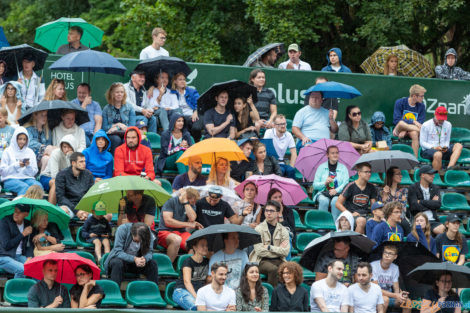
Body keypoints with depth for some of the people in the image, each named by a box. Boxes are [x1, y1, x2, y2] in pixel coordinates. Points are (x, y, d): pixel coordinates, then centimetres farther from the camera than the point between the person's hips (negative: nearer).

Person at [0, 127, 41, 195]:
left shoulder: (30, 152, 17)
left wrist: (28, 166, -8)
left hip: (27, 178, 3)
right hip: (11, 179, -3)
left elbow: (34, 173, 13)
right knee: (24, 187, -36)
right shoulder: (8, 151, 8)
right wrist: (16, 165, -11)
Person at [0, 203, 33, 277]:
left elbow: (30, 244, 13)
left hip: (20, 257, 5)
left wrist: (29, 257, -8)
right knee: (22, 269, -33)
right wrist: (23, 234, -12)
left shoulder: (28, 224, 9)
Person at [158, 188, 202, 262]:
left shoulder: (191, 205, 12)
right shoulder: (171, 202, -2)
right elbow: (168, 221, -11)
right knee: (177, 239, -39)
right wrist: (189, 224, -6)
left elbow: (192, 218, -7)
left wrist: (185, 202, -7)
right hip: (165, 231, -4)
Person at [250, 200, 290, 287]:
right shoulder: (259, 229, 0)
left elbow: (286, 251, -3)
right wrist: (279, 249, -4)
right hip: (262, 260, -3)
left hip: (278, 260, 3)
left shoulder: (283, 230, 9)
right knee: (274, 269, -36)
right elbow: (259, 251, -11)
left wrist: (270, 247, -11)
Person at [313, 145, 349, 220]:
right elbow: (315, 185, 8)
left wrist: (336, 190, -17)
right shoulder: (321, 167, 12)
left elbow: (346, 183, 1)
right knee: (324, 201, -35)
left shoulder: (343, 168, 13)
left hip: (338, 194, 0)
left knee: (335, 201, -35)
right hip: (323, 193, 0)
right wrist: (324, 183, -12)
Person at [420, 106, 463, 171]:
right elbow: (422, 143, -2)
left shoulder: (448, 125, 13)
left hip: (443, 150, 5)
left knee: (458, 146, -20)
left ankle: (450, 167, -41)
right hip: (428, 150, -5)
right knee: (438, 154, -40)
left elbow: (447, 140, 17)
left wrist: (445, 147, -8)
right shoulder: (426, 125, -2)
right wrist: (434, 148, -18)